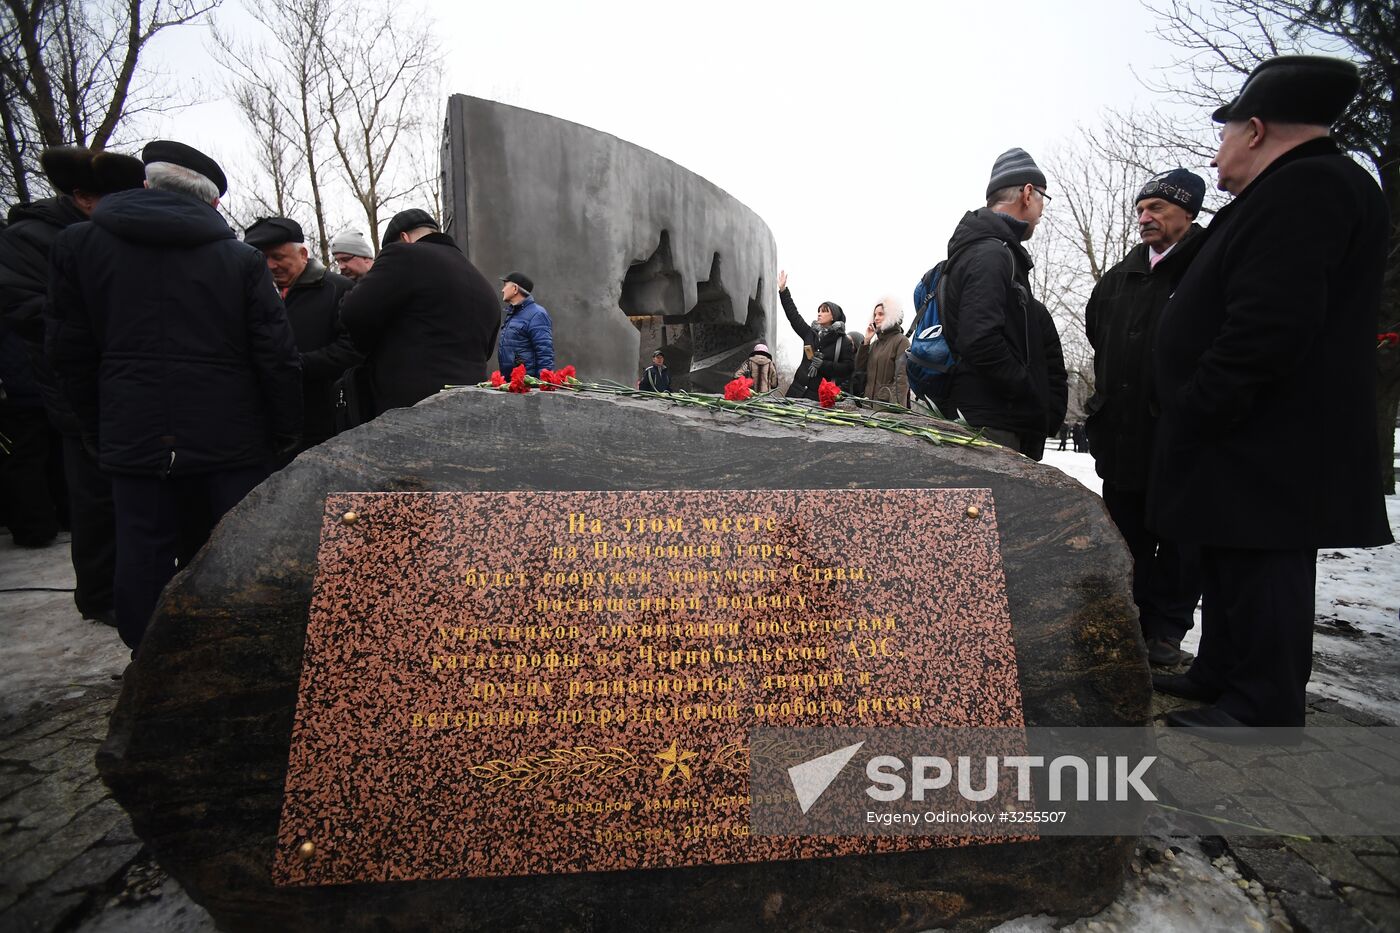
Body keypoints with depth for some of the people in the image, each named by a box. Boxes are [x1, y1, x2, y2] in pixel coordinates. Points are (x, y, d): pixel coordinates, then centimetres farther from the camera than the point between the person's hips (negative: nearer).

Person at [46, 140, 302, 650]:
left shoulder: (76, 244, 4)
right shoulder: (241, 258, -2)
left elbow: (70, 352, 7)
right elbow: (277, 356, -5)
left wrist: (99, 431, 15)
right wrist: (285, 432, 4)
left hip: (133, 440, 1)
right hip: (230, 439, -1)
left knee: (143, 559, 10)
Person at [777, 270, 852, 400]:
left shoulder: (844, 342, 1)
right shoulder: (810, 333, 13)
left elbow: (848, 367, -5)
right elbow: (793, 315, 13)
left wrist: (824, 365, -14)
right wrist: (783, 289, 10)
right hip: (798, 390, 4)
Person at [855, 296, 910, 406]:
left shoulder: (901, 341, -3)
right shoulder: (875, 343, 18)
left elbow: (902, 376, -12)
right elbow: (859, 367, 11)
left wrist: (899, 406, -21)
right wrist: (866, 341, 6)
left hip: (888, 401, -6)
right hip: (871, 400, 6)